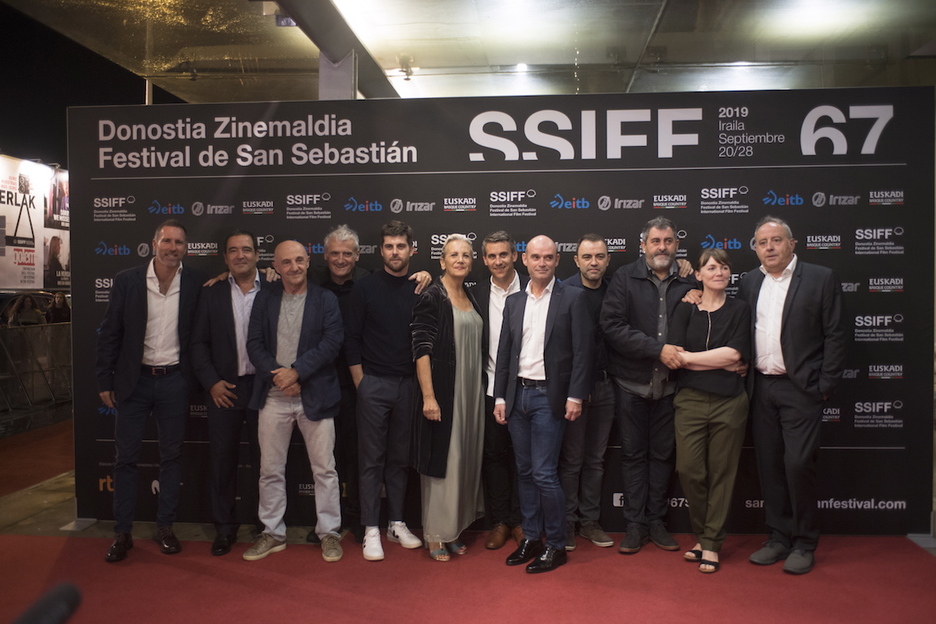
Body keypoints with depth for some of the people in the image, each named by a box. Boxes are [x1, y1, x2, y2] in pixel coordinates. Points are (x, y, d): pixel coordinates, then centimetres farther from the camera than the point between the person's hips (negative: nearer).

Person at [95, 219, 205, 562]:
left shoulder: (196, 283, -3)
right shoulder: (126, 280, -4)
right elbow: (109, 334, 0)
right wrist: (105, 382, -1)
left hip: (175, 381, 0)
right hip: (134, 380, 0)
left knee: (171, 456, 9)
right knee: (126, 456, 6)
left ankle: (165, 527, 23)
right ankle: (122, 533, 18)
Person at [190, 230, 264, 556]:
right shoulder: (212, 294, 7)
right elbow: (199, 343, 6)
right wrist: (212, 382, -4)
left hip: (264, 386, -1)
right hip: (224, 389, 2)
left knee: (264, 459, 8)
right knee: (222, 461, 8)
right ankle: (225, 527, 23)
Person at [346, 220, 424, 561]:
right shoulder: (365, 287, -1)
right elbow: (352, 338, 0)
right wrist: (360, 381, -4)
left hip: (408, 384, 2)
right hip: (373, 383, -2)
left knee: (400, 458, 11)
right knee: (372, 459, 3)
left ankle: (397, 523, 23)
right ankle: (371, 530, 12)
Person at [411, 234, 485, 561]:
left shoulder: (471, 298, 11)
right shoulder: (432, 298, -9)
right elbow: (422, 349, -14)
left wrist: (477, 392, 10)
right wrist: (428, 396, -20)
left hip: (470, 392, 7)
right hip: (443, 392, -7)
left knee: (464, 460, 13)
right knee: (441, 462, 0)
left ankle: (453, 529, 27)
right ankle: (435, 536, 15)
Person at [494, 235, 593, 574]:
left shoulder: (572, 297, -3)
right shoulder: (514, 302, 11)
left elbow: (582, 350, -6)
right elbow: (504, 352, 12)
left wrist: (575, 396, -11)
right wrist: (500, 397, 7)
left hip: (548, 396, -5)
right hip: (517, 394, 5)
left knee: (544, 473, -6)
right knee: (525, 472, 12)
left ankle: (556, 545, 11)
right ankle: (531, 537, 25)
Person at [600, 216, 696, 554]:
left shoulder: (688, 283, 4)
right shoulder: (625, 278, -5)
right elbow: (612, 326, -15)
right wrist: (658, 349, -19)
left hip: (669, 384, 3)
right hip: (632, 383, -2)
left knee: (663, 453, 12)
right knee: (633, 453, 7)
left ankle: (656, 520, 25)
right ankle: (635, 524, 18)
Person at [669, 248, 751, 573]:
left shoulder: (739, 309, 5)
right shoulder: (685, 309, 7)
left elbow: (734, 354, -9)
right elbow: (675, 356, -5)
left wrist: (691, 357, -7)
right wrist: (720, 361, -8)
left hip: (729, 401, -1)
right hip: (690, 400, 1)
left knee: (721, 472, 4)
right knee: (689, 469, -2)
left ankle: (711, 543, 18)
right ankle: (703, 535, 20)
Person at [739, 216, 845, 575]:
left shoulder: (820, 279, -1)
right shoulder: (749, 282, 11)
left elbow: (834, 336, -4)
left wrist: (824, 387, -8)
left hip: (801, 387, -4)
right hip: (761, 387, 4)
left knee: (798, 463, -6)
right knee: (769, 464, 8)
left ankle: (804, 543, 11)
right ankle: (779, 537, 22)